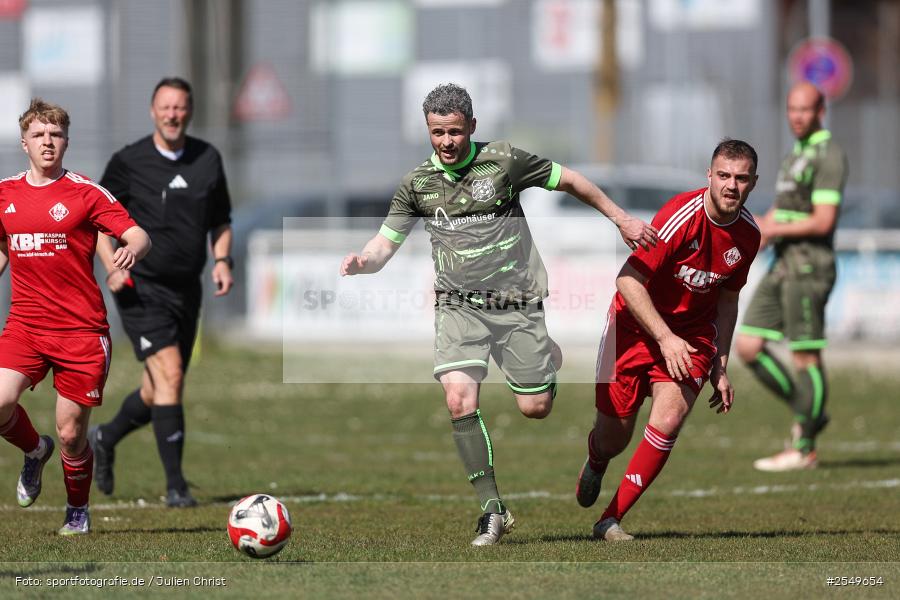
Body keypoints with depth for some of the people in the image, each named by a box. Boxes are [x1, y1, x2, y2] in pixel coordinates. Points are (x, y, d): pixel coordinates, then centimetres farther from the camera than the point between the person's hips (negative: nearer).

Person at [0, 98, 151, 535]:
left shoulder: (85, 193, -3)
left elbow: (139, 236, -9)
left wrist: (130, 250, -31)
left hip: (81, 329, -3)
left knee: (71, 434, -1)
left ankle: (78, 512, 26)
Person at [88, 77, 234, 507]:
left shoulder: (208, 160, 6)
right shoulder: (128, 162, -6)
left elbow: (220, 222, 17)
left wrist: (222, 259, -1)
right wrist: (112, 266, -13)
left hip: (186, 290, 5)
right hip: (142, 289, -5)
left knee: (159, 391, 12)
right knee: (169, 374, -20)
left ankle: (105, 439, 41)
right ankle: (175, 485, -16)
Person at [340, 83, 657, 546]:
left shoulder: (503, 161, -6)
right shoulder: (417, 184, 1)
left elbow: (569, 181, 6)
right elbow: (386, 242, 6)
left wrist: (621, 220, 10)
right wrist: (360, 261, -17)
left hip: (517, 303, -1)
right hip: (459, 305, 1)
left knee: (535, 409, 2)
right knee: (459, 402, -20)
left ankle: (550, 359, 40)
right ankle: (492, 508, -11)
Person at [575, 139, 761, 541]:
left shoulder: (748, 235, -3)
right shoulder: (681, 216, -23)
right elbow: (628, 280, -23)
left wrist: (720, 366, 10)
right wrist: (665, 337, -27)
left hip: (692, 331, 4)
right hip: (637, 324, -4)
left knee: (669, 420, -20)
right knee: (613, 437, 1)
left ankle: (610, 521, -8)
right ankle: (595, 464, 43)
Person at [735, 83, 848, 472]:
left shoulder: (829, 155, -10)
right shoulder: (796, 156, 20)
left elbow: (823, 221, -19)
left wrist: (774, 229, -10)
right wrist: (762, 226, 2)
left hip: (809, 266, -9)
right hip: (782, 265, 9)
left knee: (805, 358, -4)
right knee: (748, 347, 5)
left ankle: (804, 450, 1)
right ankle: (808, 414, 16)